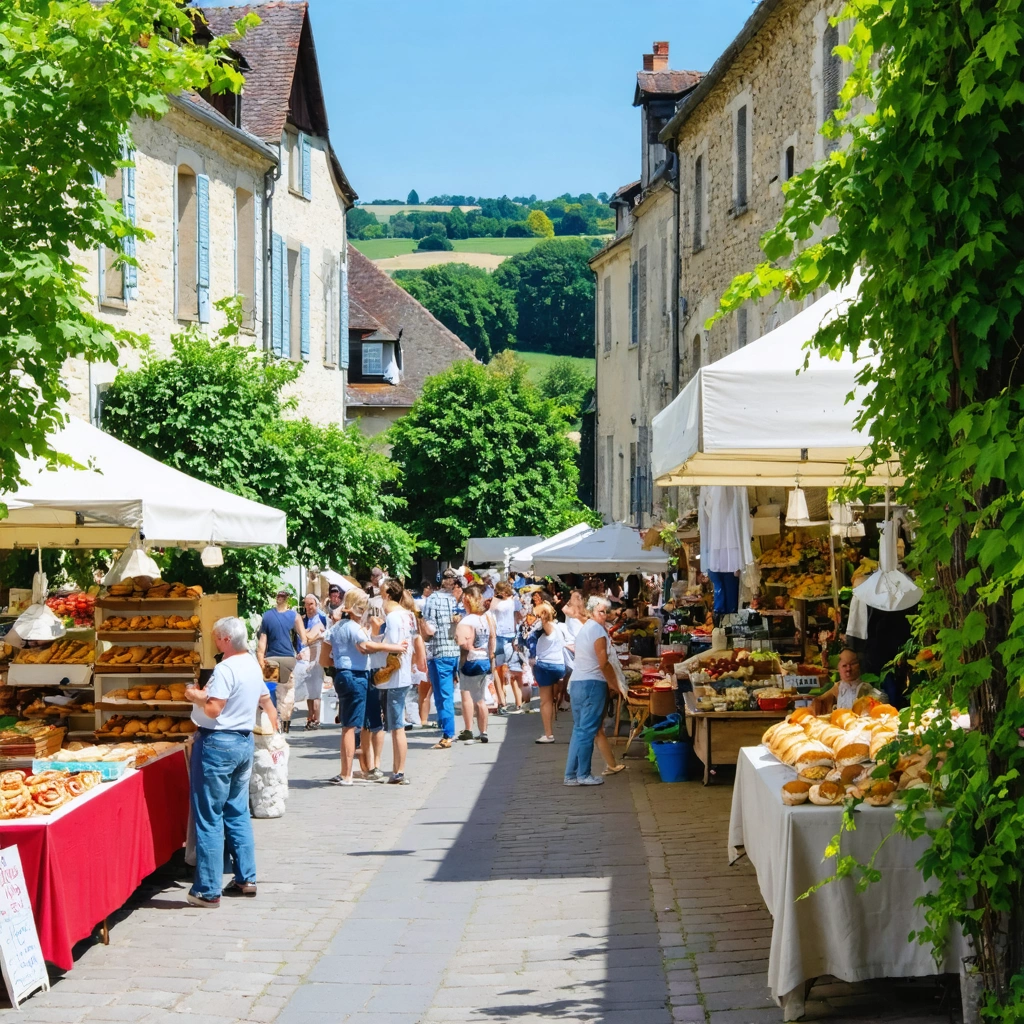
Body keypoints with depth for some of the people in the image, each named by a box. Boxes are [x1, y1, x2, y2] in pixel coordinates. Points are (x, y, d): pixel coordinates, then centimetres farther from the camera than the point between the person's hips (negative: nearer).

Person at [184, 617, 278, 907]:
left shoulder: (225, 669, -18)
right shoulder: (253, 665, 10)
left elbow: (213, 709, -23)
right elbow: (266, 701, 22)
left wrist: (196, 696, -5)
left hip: (218, 742, -9)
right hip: (245, 741, 9)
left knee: (209, 819, -3)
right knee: (238, 813, 17)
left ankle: (208, 891, -1)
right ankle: (246, 879, 21)